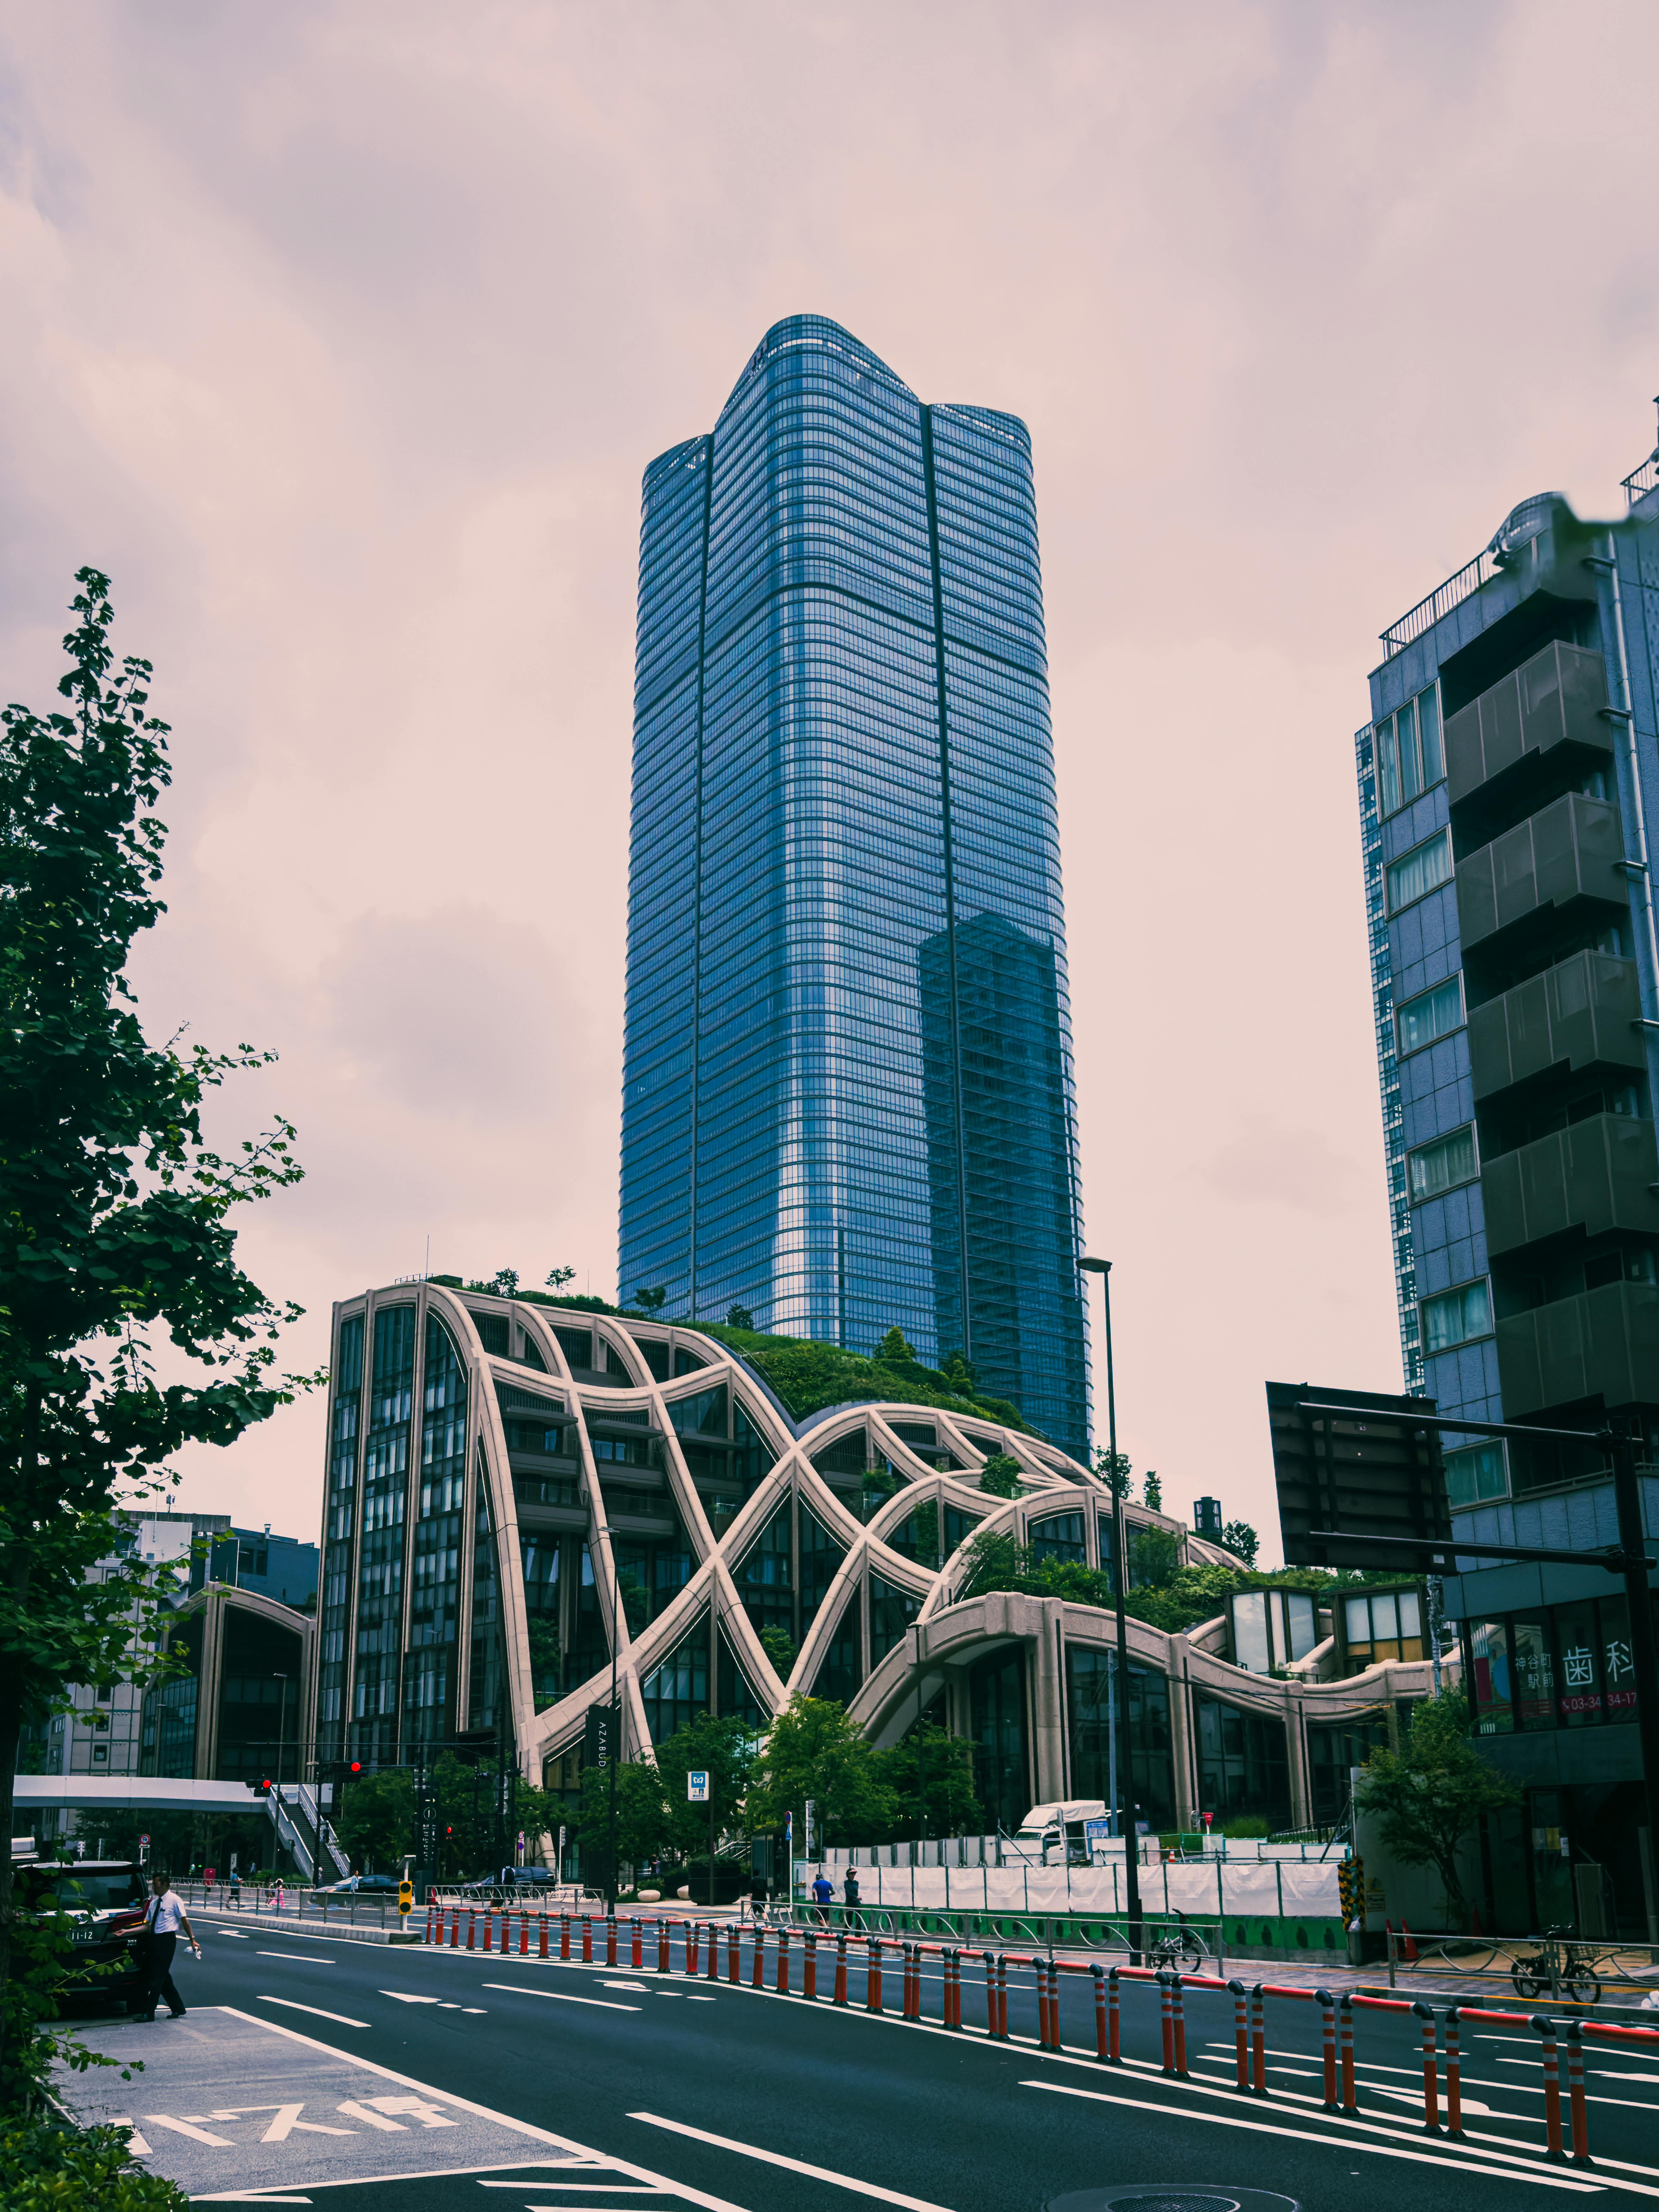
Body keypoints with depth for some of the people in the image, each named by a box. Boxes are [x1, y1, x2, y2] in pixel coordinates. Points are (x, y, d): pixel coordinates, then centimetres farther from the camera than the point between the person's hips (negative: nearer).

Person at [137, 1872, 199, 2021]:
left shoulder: (174, 1900, -6)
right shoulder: (154, 1902, 14)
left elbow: (184, 1920, -7)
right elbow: (147, 1925, 15)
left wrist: (192, 1940, -10)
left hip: (166, 1941, -8)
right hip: (154, 1940, 8)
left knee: (157, 1977, -7)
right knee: (163, 1978, 11)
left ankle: (149, 2013, -4)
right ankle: (178, 2009, 21)